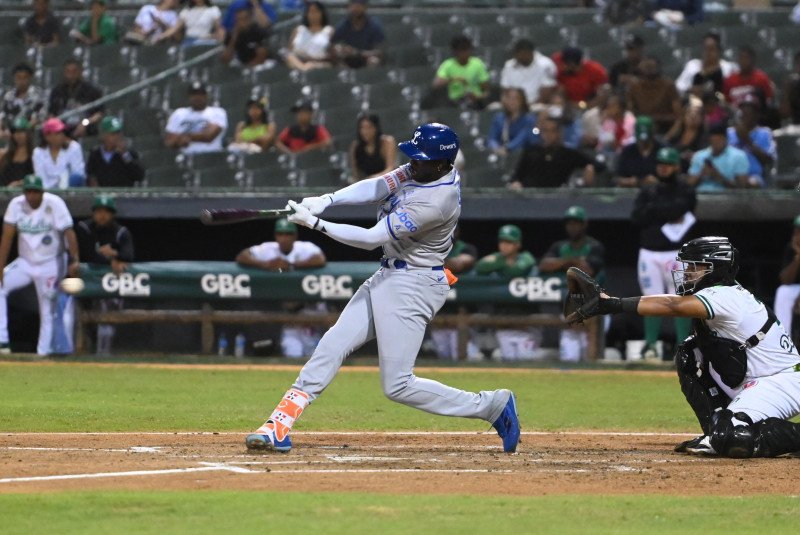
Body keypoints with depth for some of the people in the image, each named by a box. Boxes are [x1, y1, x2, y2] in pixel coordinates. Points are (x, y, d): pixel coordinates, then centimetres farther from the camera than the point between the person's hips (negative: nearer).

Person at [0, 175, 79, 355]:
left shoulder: (54, 204, -15)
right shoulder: (16, 205, -7)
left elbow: (68, 232, -21)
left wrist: (75, 261, -33)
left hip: (50, 265, -3)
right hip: (25, 263, 3)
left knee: (48, 311, -1)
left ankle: (43, 351, 6)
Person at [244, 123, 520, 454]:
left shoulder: (435, 201, -27)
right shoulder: (421, 169, -1)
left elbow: (371, 238, -25)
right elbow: (377, 188, -8)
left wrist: (315, 224, -23)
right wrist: (326, 200, -23)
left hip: (412, 286, -9)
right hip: (388, 276, 9)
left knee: (397, 386, -7)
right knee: (333, 344, 4)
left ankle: (492, 405, 2)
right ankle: (279, 428, 4)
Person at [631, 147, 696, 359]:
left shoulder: (685, 192, 3)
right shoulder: (647, 192, 12)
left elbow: (678, 208, -15)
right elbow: (636, 218, -2)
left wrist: (653, 211, -5)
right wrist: (666, 213, -10)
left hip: (676, 253, -3)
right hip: (649, 253, 3)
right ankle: (650, 344, 11)